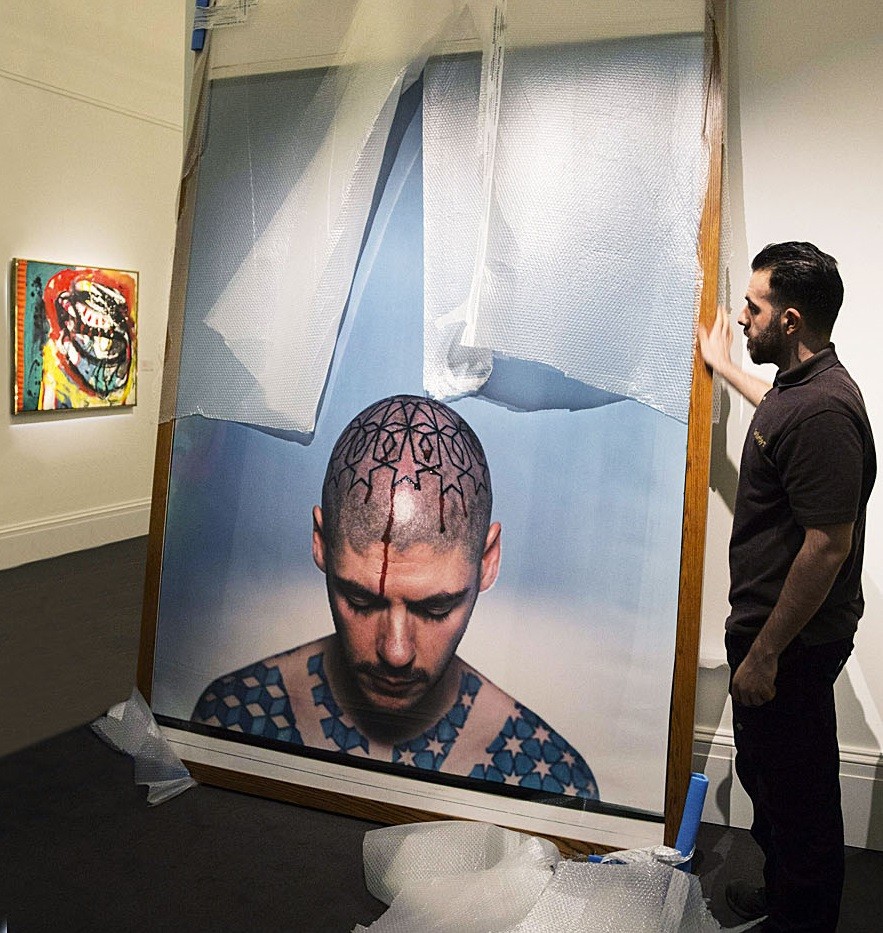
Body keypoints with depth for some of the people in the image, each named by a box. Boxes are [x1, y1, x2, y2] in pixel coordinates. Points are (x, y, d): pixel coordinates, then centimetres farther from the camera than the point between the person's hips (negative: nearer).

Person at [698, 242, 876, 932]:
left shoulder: (823, 411, -26)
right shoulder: (801, 384, 6)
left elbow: (829, 545, -28)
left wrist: (765, 653, -23)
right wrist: (725, 367, 44)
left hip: (793, 642, -11)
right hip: (769, 623, 11)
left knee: (797, 791, 8)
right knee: (764, 771, 24)